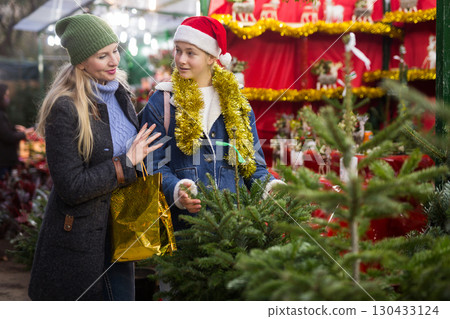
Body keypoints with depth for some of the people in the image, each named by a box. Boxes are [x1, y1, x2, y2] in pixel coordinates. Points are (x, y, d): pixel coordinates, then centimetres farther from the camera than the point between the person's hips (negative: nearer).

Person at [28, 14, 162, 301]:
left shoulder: (118, 91, 4)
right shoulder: (64, 109, -19)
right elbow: (71, 188, -21)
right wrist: (125, 163, -18)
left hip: (118, 231, 7)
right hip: (79, 241, -7)